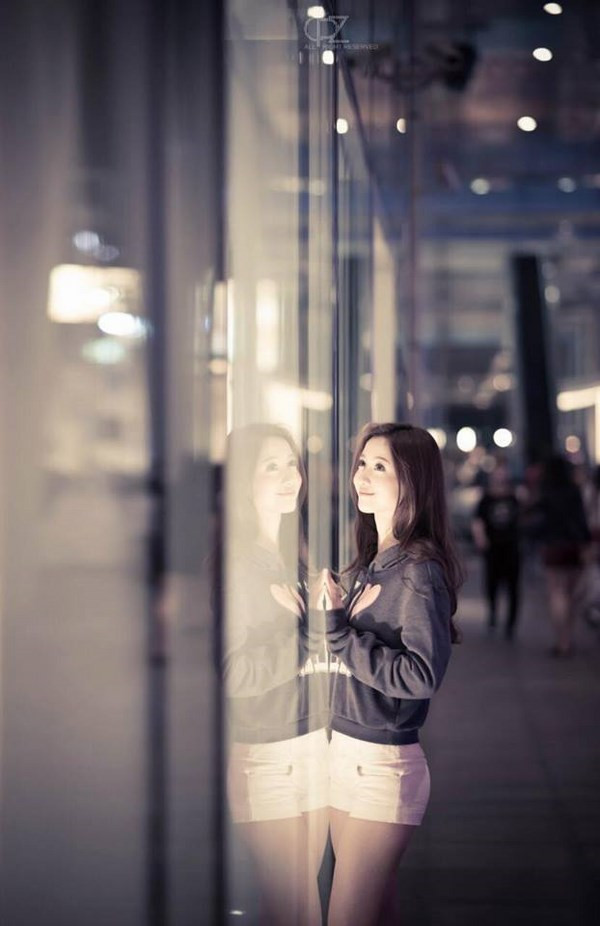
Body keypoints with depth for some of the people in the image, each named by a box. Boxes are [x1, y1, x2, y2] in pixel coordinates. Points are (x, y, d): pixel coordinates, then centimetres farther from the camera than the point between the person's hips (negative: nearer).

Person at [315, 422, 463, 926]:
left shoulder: (420, 569, -14)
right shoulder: (370, 563, 10)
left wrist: (339, 630, -19)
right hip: (346, 752, 8)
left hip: (383, 765, -8)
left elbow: (422, 675, -23)